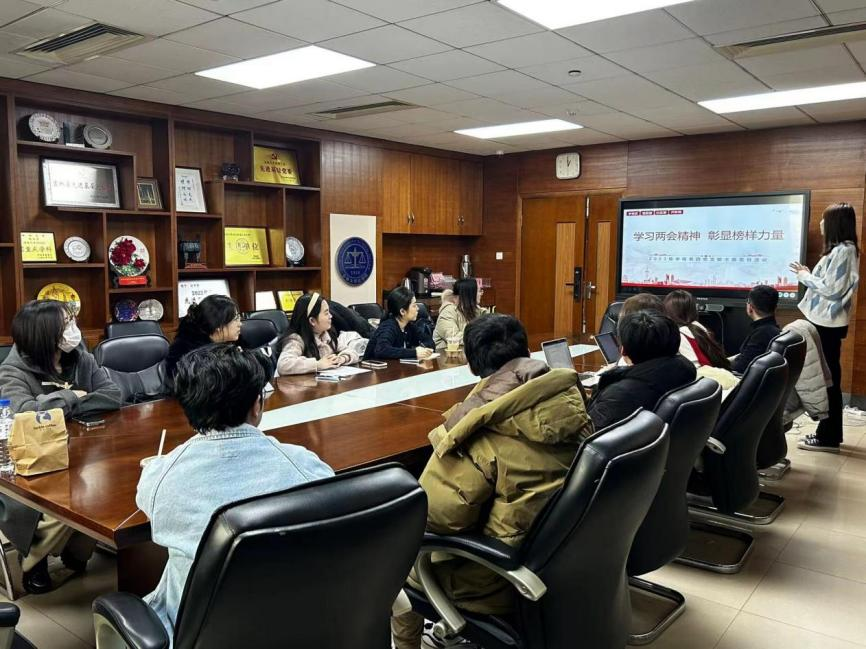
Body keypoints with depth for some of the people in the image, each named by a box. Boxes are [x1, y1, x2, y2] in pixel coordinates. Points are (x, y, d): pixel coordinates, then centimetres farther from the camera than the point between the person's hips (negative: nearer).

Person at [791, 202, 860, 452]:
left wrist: (805, 276, -9)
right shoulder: (841, 250, 15)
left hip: (828, 324, -10)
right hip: (826, 321, 10)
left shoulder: (842, 251, -17)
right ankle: (828, 433, 21)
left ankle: (828, 437, 2)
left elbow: (831, 289, -20)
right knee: (828, 376, 13)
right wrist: (808, 275, 9)